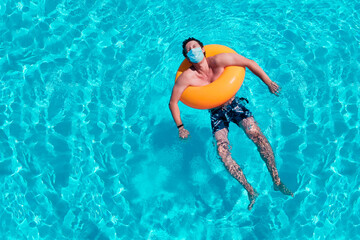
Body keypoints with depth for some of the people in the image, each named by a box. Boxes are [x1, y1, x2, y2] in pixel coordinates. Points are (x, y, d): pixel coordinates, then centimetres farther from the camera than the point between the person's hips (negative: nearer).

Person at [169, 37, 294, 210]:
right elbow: (173, 102, -5)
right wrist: (180, 127, -7)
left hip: (234, 104, 0)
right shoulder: (187, 77, -15)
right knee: (222, 152, -22)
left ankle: (276, 181, -17)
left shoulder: (218, 61, -16)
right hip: (216, 113, 0)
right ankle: (250, 191, -15)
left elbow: (249, 63, -9)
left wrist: (269, 83, -9)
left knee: (256, 134, -24)